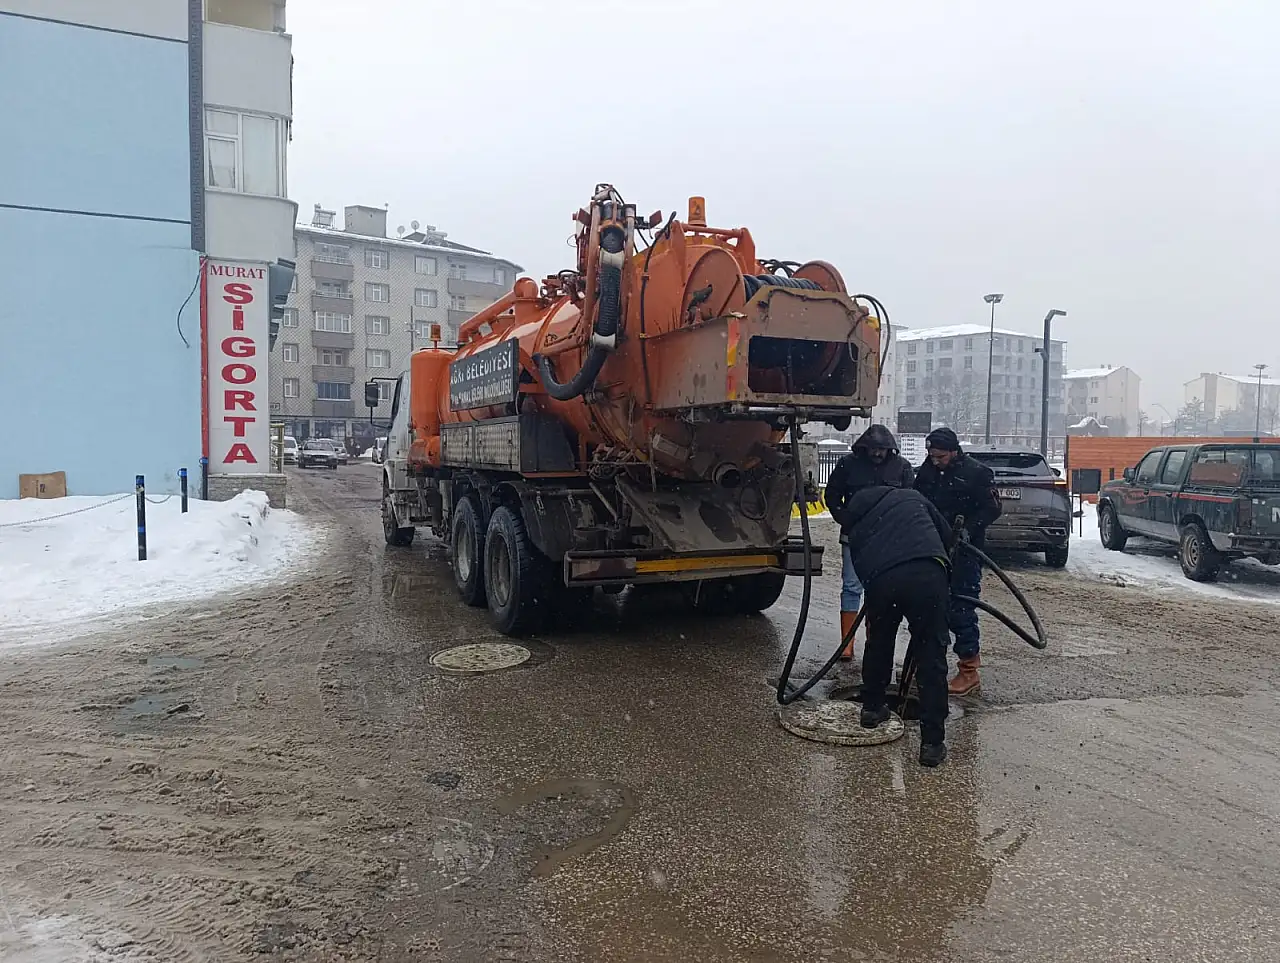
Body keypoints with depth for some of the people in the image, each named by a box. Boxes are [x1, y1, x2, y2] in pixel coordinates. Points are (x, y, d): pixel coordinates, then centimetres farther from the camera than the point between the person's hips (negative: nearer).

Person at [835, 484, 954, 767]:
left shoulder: (854, 523, 33)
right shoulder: (910, 497, 31)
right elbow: (946, 534, 29)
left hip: (880, 580, 2)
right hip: (927, 573, -1)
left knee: (879, 642, 28)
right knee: (931, 657, 7)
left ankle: (872, 707, 44)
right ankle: (933, 742, 7)